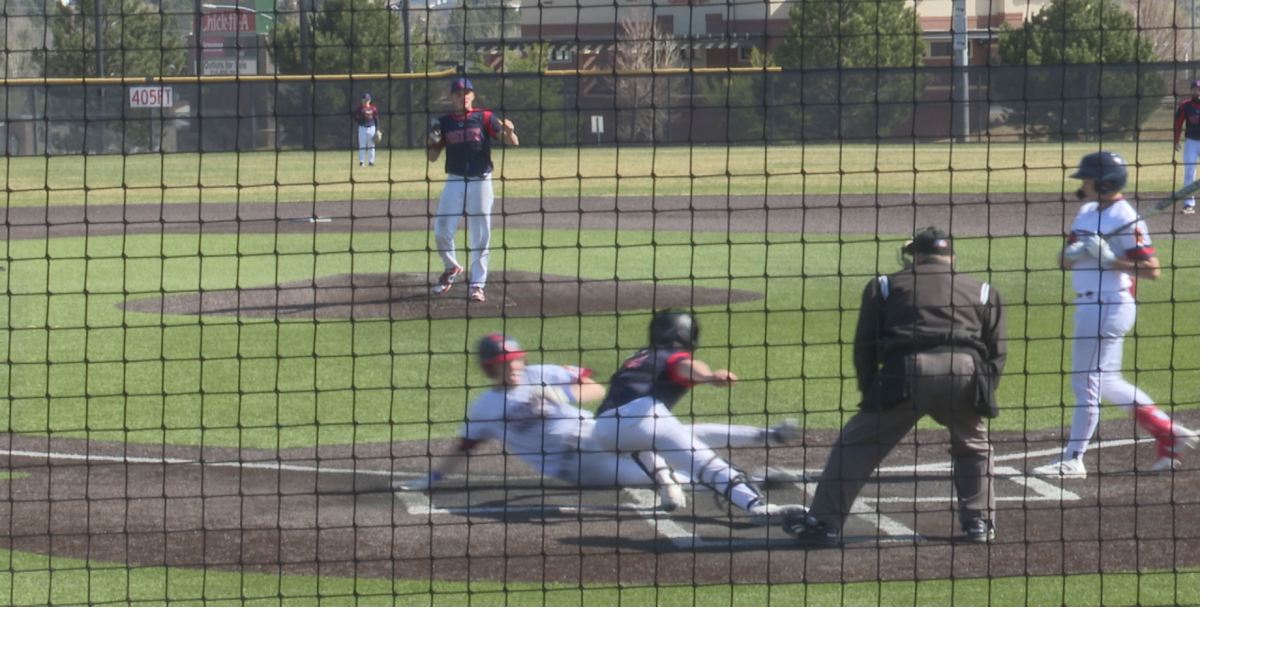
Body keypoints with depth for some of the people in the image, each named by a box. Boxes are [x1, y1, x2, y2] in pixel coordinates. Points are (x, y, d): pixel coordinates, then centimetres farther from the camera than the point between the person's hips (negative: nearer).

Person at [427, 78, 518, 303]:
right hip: (454, 182, 2)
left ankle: (477, 284, 9)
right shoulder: (444, 123, 5)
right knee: (442, 231, 1)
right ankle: (452, 268, 28)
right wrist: (432, 140, -12)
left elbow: (512, 142, -7)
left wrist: (508, 131, -29)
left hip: (481, 182, -2)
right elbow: (432, 157, 8)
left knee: (480, 236, 1)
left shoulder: (484, 118, -2)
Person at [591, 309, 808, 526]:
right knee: (704, 462, -16)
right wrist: (710, 377, -28)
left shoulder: (635, 359, 37)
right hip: (642, 416, -6)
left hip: (603, 432, 6)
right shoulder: (675, 356, 19)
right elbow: (686, 366, -6)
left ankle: (667, 486, 17)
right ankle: (757, 506, -37)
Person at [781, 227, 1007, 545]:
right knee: (974, 446, 26)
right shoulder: (983, 292, 28)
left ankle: (824, 522, 4)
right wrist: (984, 397, 24)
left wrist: (870, 392, 23)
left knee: (856, 444, 8)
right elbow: (996, 351, 21)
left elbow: (865, 346, 19)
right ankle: (980, 522, 18)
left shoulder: (886, 286, 26)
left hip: (904, 371, -2)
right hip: (966, 371, 2)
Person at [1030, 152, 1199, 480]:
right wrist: (1077, 251, -12)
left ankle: (1073, 459, 4)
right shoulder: (1087, 213, 12)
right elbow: (1064, 261, 10)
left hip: (1110, 305, -10)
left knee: (1087, 383, -3)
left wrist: (1110, 259, -22)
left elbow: (1152, 270, -16)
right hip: (1090, 305, 10)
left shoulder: (1125, 219, -14)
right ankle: (1169, 434, 22)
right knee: (1107, 383, 17)